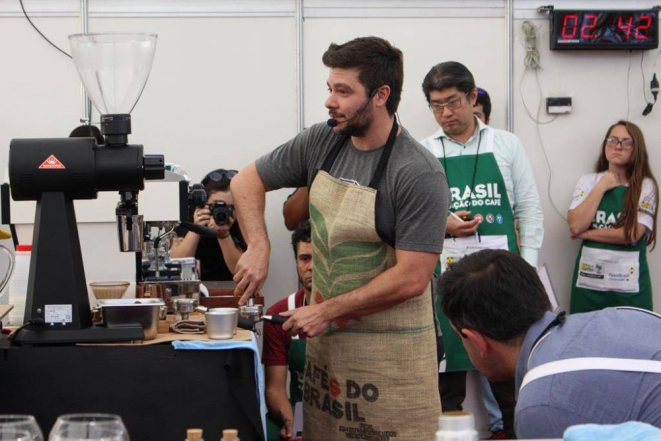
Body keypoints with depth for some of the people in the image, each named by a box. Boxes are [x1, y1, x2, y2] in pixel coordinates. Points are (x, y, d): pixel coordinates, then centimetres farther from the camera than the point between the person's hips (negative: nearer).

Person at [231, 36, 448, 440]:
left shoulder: (419, 175, -18)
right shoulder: (321, 142, 2)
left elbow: (411, 279, -20)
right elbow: (247, 182, 13)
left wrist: (327, 311, -15)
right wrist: (259, 248, -4)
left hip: (388, 355, -6)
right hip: (324, 338, 6)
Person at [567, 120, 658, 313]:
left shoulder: (646, 186, -1)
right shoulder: (588, 181, 5)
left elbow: (632, 234, -11)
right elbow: (575, 226, -7)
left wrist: (588, 234, -6)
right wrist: (601, 188, -6)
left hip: (629, 283, -2)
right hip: (588, 279, 2)